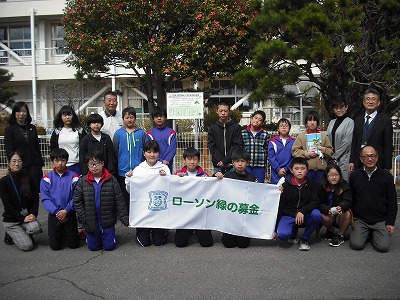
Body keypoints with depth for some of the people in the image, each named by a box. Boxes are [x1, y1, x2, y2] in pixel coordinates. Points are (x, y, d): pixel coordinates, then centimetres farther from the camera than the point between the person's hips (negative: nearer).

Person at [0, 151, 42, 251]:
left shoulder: (28, 179, 2)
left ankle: (21, 234, 5)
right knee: (27, 246, -16)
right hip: (11, 220, -3)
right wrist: (22, 218, -18)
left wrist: (33, 214, -13)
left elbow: (35, 198, 3)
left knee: (36, 227, -29)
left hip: (27, 215, 3)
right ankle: (12, 236, 16)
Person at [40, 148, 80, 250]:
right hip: (54, 215, 1)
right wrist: (56, 212, -16)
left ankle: (67, 233, 35)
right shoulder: (47, 179, -3)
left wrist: (66, 210, -19)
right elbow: (45, 199, -6)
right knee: (55, 246, 3)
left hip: (70, 214, -1)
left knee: (73, 245, 4)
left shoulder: (73, 177, -7)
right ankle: (60, 234, 34)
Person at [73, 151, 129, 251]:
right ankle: (94, 236, 43)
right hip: (91, 223, 1)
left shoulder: (111, 180, -8)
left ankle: (108, 235, 38)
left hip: (107, 221, -1)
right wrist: (84, 218, -8)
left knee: (109, 246, 7)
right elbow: (77, 202, -1)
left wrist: (125, 219, -10)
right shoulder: (82, 182, -4)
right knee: (93, 247, 11)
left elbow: (119, 202, -6)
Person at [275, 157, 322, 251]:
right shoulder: (286, 185, -3)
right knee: (282, 234, -29)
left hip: (305, 216, 1)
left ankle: (304, 239, -5)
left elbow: (315, 202, -8)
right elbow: (279, 206, -3)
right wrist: (275, 228, -6)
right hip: (288, 216, -1)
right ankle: (294, 230, 12)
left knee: (316, 214, -31)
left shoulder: (312, 184, 1)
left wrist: (302, 211, -28)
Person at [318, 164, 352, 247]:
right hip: (328, 213, 0)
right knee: (322, 216, -32)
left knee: (347, 214, -33)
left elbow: (347, 201, -21)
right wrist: (328, 210, -34)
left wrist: (341, 207, -45)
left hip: (340, 214, 0)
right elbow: (320, 204, -12)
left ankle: (340, 236, -8)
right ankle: (330, 230, 5)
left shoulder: (345, 186, -9)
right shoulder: (322, 187, -8)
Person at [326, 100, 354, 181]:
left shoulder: (350, 122, -3)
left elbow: (347, 142, -10)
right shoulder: (331, 122, 15)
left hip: (343, 158, -5)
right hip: (331, 159, 5)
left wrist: (335, 156, -9)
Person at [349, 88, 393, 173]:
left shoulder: (385, 120, -1)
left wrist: (387, 168, -6)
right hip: (359, 164, 4)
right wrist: (352, 161, 4)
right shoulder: (358, 120, 13)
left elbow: (388, 146, -3)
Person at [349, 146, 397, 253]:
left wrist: (390, 223, -2)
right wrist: (351, 219, 3)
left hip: (380, 220, 0)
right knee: (356, 245, -15)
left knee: (383, 247, -16)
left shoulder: (386, 176, -2)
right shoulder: (354, 176, 0)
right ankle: (366, 233, 17)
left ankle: (373, 234, 17)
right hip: (360, 219, 0)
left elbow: (392, 202, 2)